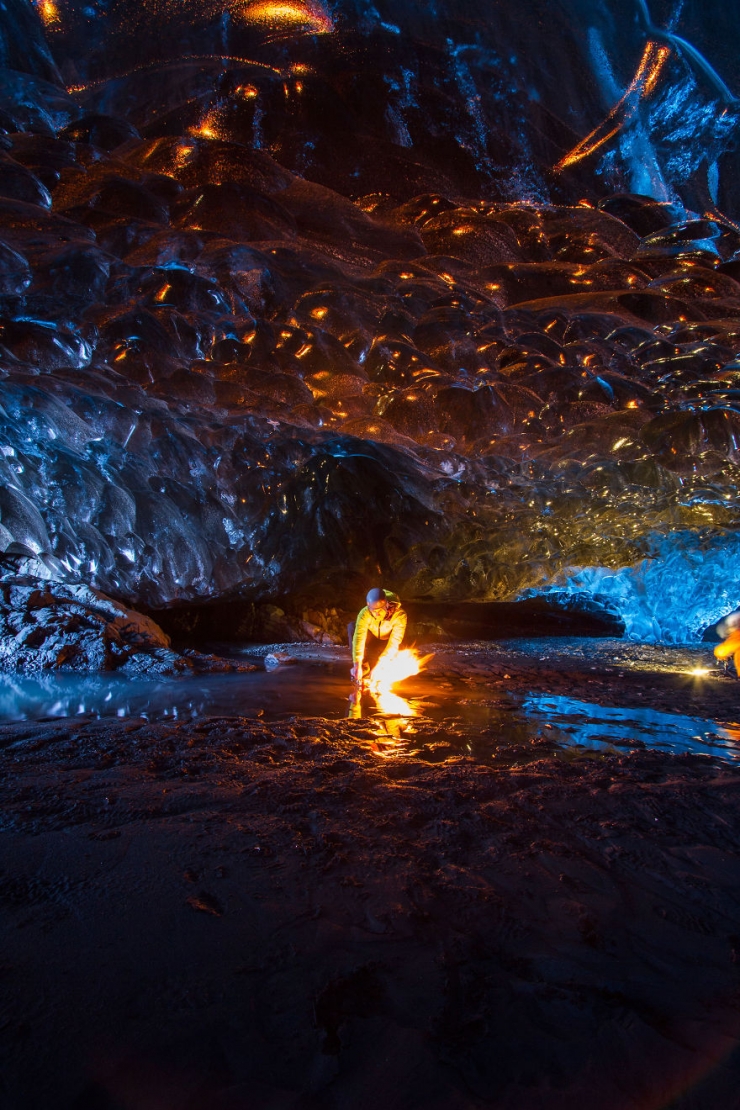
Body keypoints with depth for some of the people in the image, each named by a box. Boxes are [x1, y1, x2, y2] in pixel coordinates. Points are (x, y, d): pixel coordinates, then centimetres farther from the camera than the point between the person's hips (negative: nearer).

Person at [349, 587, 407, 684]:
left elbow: (394, 643, -36)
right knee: (352, 627, -26)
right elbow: (359, 638, -39)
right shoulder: (365, 614, -32)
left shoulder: (399, 615, -35)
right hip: (372, 639, 0)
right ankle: (364, 665, -18)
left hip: (386, 643, 0)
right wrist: (357, 664, -47)